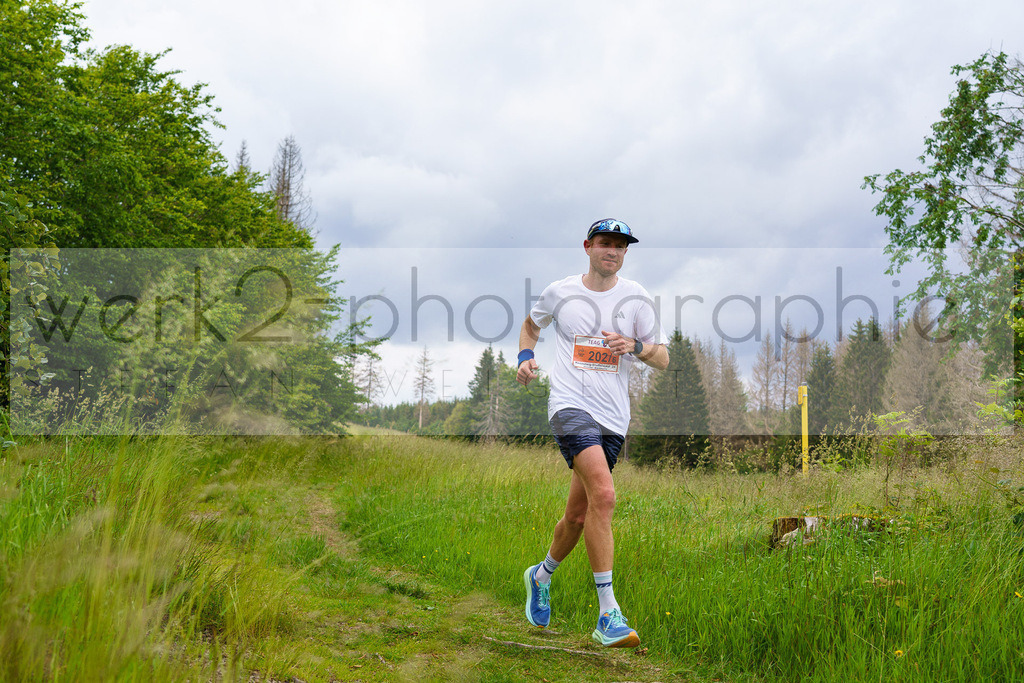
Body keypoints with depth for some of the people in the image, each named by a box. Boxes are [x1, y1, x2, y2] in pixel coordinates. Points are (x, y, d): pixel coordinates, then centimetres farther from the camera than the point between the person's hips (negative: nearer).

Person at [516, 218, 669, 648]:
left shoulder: (636, 298, 6)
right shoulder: (559, 292, 6)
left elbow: (663, 359, 7)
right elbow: (531, 324, 25)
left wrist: (635, 346, -14)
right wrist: (525, 357, 5)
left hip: (613, 418, 3)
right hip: (570, 404, -3)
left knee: (578, 515, 8)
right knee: (603, 495, -24)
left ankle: (542, 576, 40)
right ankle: (608, 616, -22)